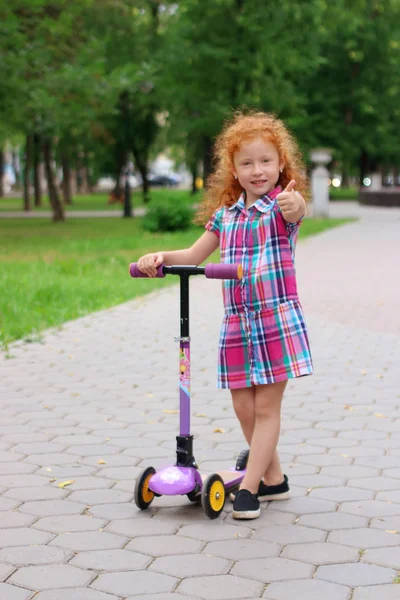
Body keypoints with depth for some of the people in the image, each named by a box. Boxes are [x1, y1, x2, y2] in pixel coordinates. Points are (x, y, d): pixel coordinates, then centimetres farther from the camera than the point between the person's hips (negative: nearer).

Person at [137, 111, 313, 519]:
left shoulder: (282, 205, -7)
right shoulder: (225, 214, 9)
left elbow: (296, 211, -33)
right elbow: (195, 255, 18)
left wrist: (294, 204, -57)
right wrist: (159, 258, -1)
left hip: (278, 318, -5)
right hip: (237, 321, 5)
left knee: (266, 406, -2)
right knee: (243, 406, 8)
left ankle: (248, 488, 3)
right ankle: (273, 478, 24)